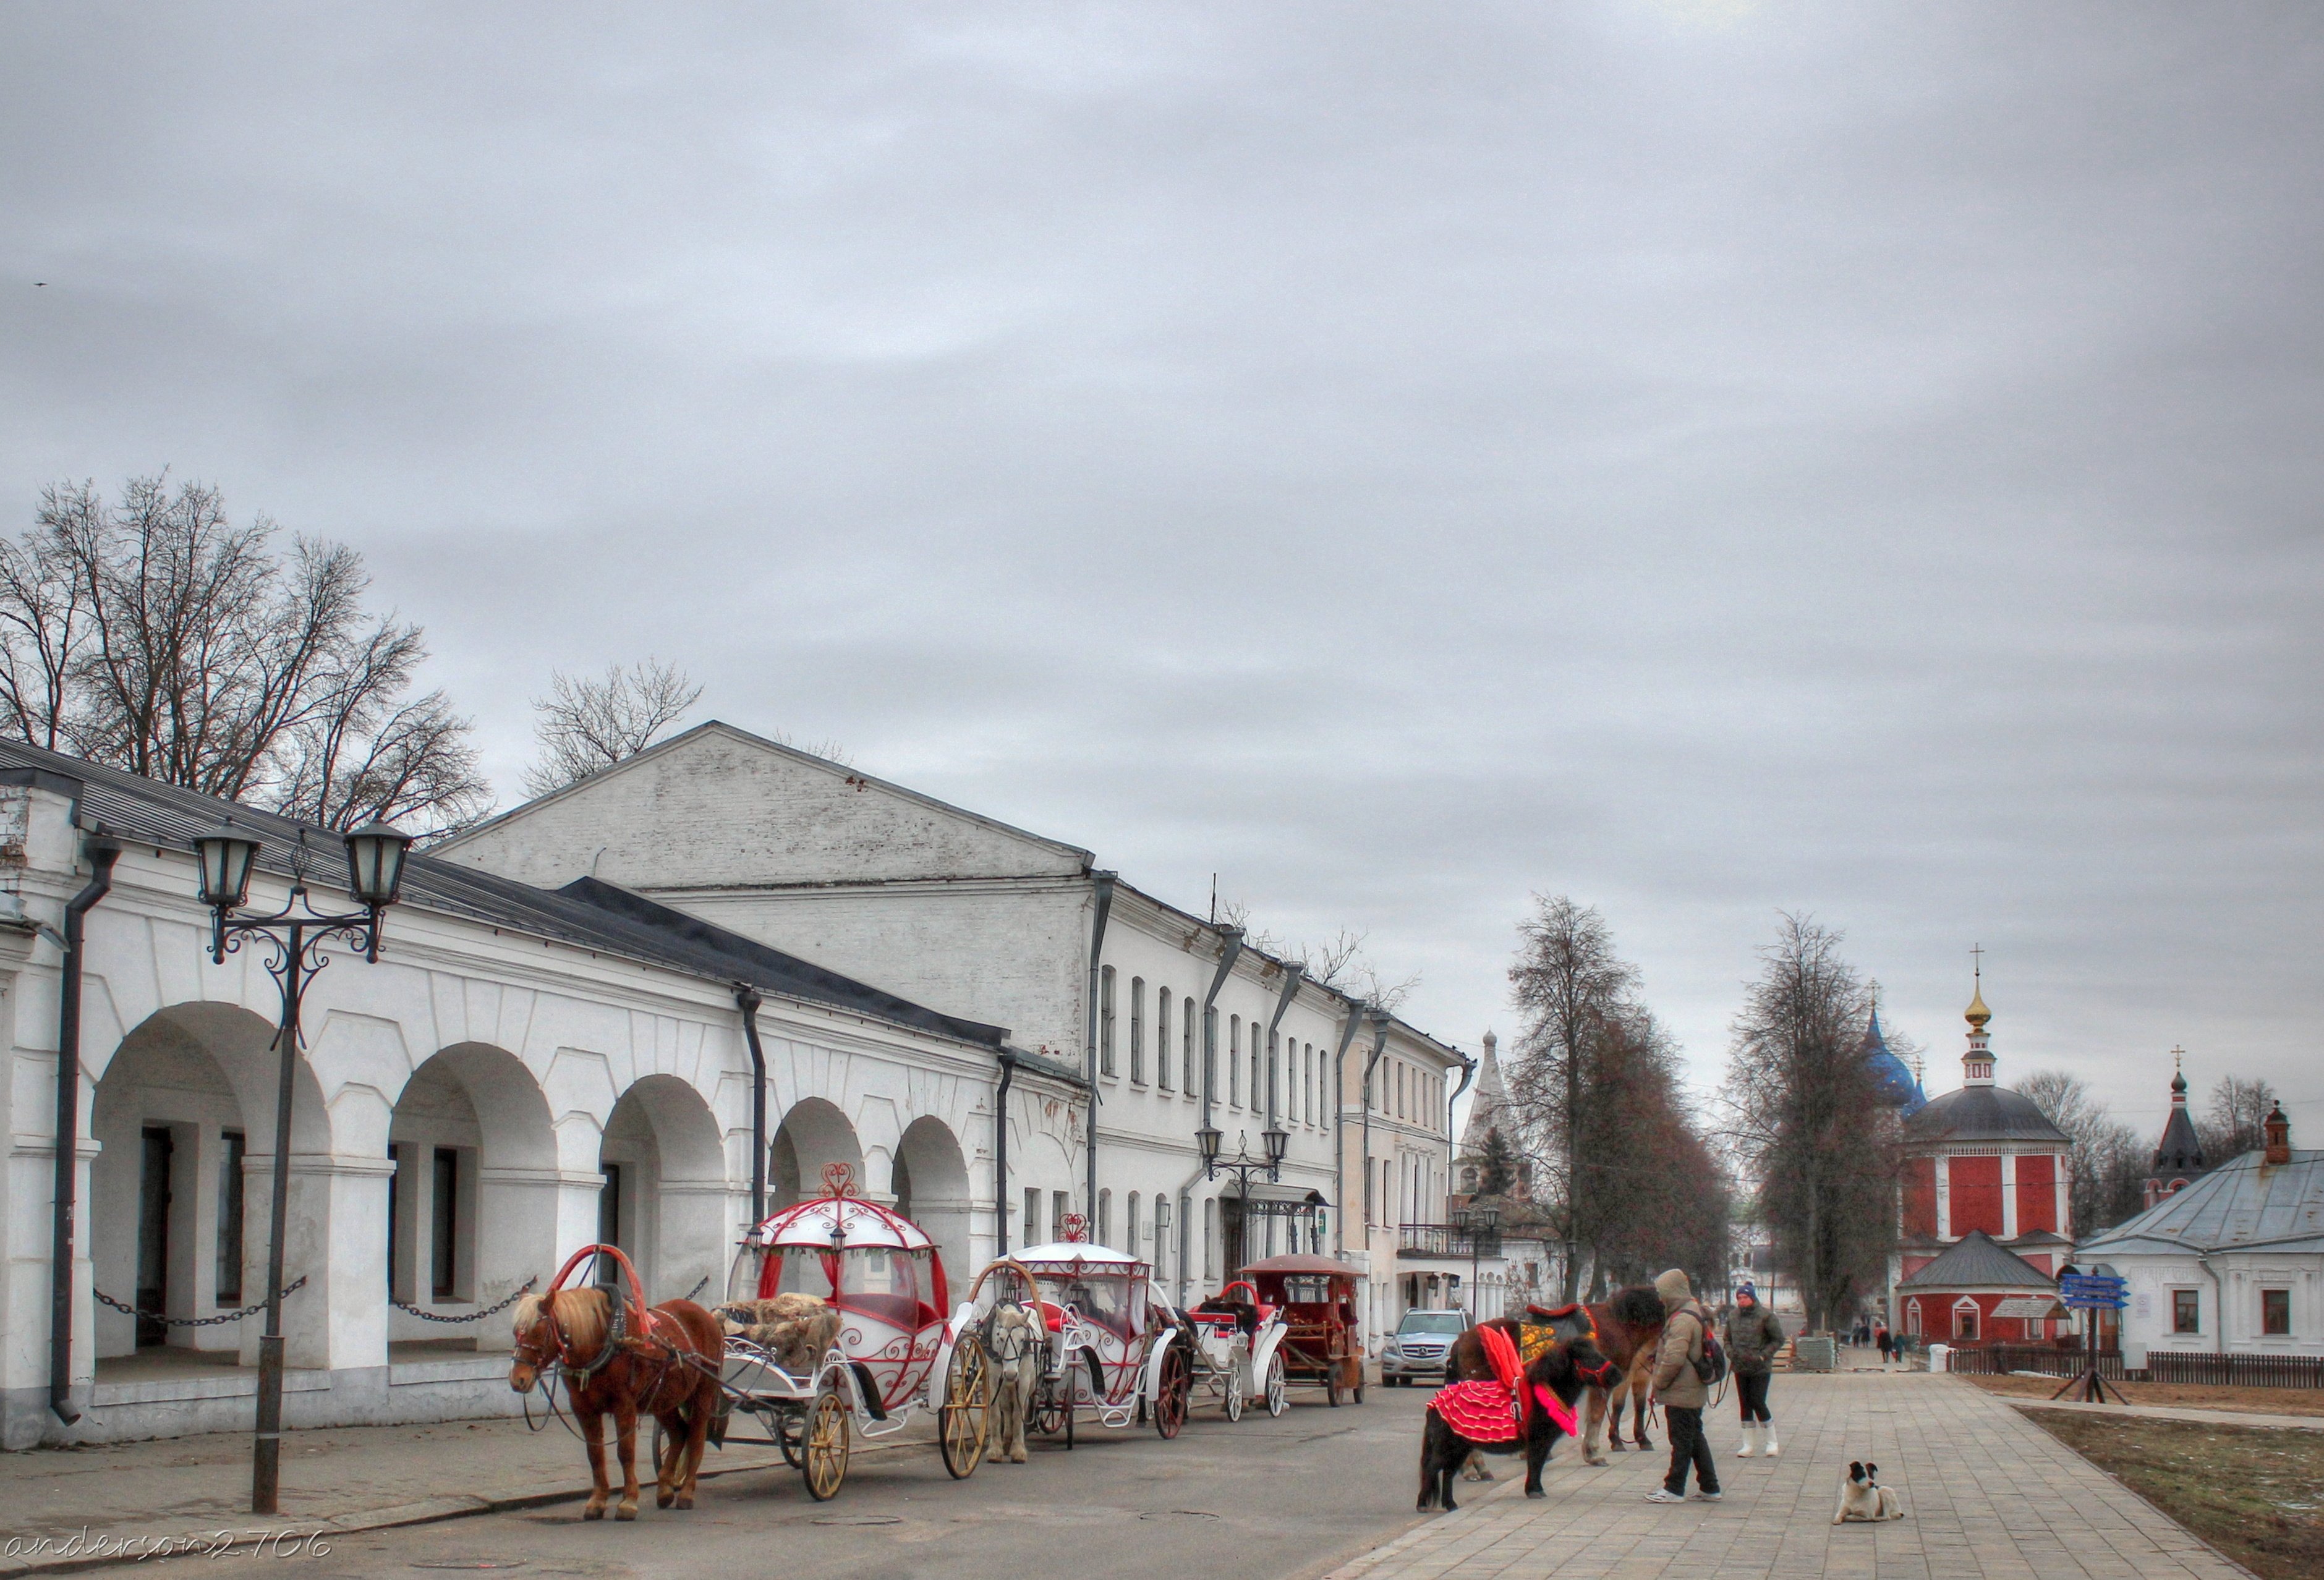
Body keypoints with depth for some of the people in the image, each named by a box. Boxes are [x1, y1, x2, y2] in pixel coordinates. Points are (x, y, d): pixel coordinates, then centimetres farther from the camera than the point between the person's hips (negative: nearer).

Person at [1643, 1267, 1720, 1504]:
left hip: (1681, 1393, -10)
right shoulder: (1696, 1312, 13)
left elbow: (1674, 1358, -27)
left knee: (1681, 1440, -2)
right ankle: (1709, 1487, 19)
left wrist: (1659, 1382, -14)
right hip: (1695, 1390, 10)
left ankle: (1674, 1489, 4)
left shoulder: (1682, 1320, -21)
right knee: (1695, 1437, 15)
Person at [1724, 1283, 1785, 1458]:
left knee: (1758, 1403, -9)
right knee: (1745, 1405, 6)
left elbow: (1778, 1340, -4)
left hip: (1760, 1369, -5)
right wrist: (1730, 1353, 0)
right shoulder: (1733, 1317, 8)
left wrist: (1763, 1356, -13)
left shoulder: (1765, 1316, -7)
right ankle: (1749, 1445, 12)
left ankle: (1771, 1443, 6)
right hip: (1740, 1368, 5)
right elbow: (1728, 1339, 20)